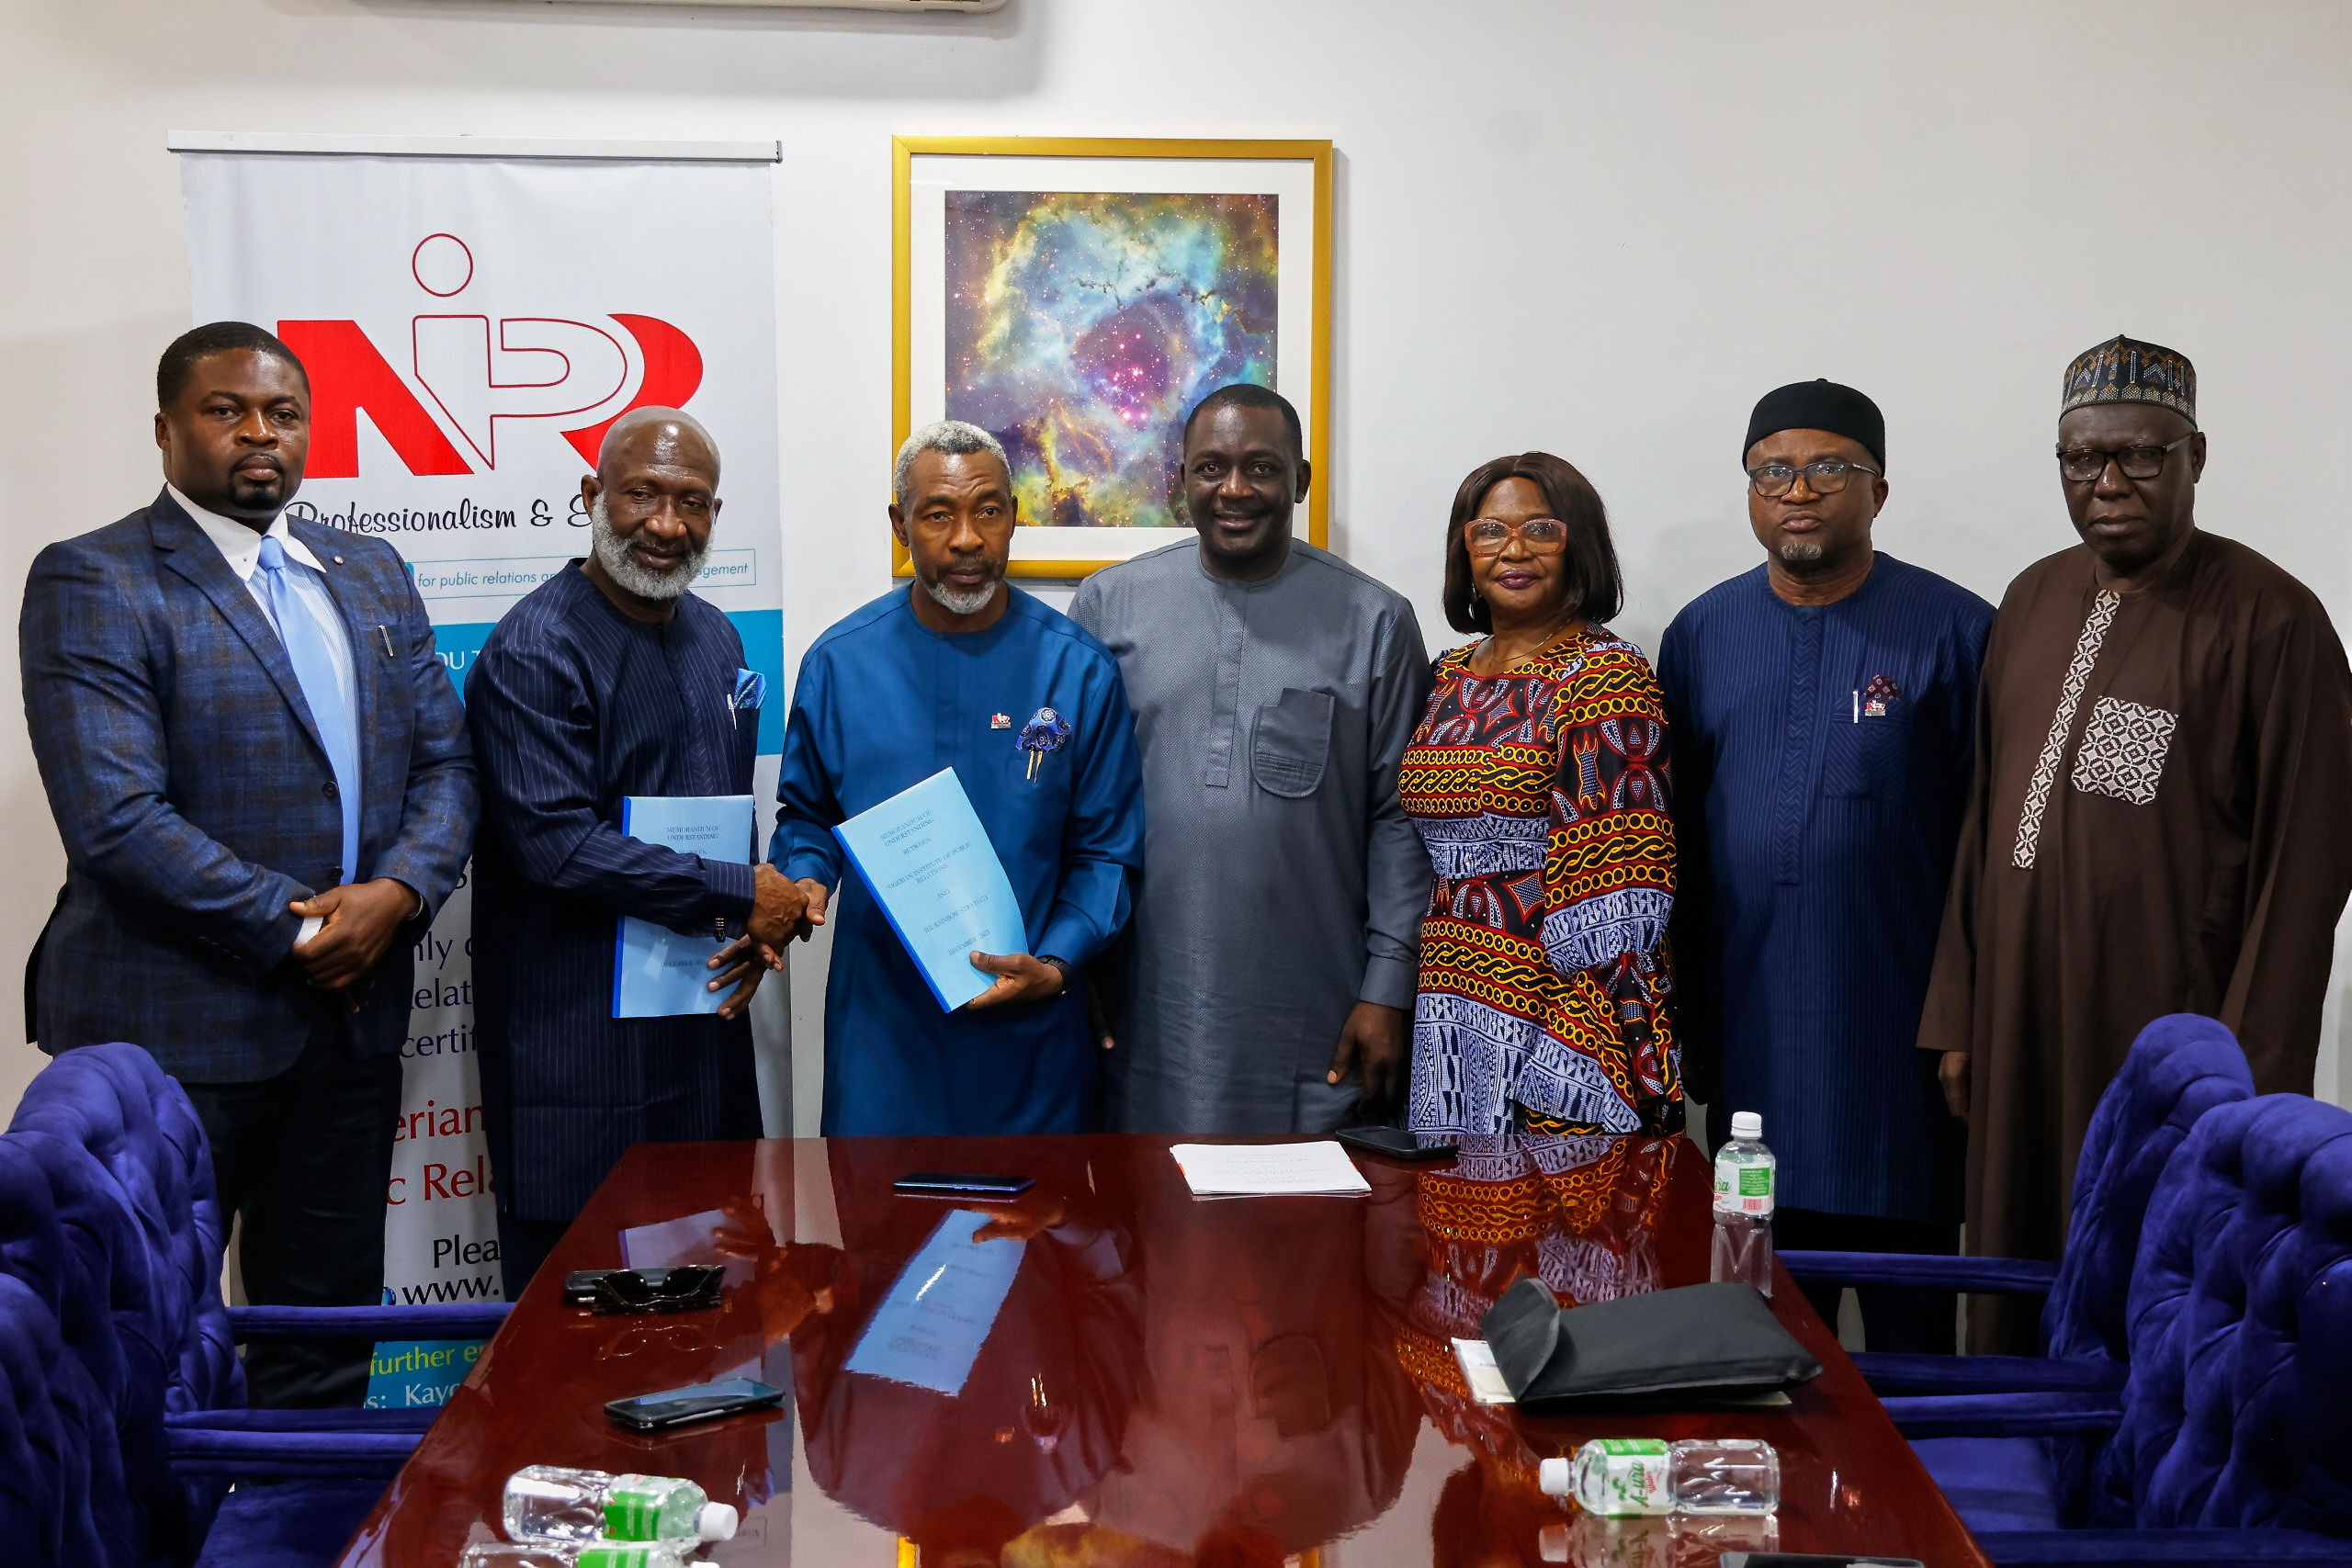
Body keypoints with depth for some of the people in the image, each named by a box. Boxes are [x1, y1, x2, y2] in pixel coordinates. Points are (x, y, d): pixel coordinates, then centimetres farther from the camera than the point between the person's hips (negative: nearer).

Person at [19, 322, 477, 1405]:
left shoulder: (371, 574, 13)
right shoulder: (92, 582, -7)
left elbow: (444, 761, 10)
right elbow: (118, 821, -17)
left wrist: (398, 892, -9)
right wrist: (297, 931, -14)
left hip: (351, 1017, 6)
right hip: (175, 1034, -6)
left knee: (324, 1352, 14)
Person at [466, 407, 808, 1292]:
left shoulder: (714, 637, 13)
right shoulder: (535, 649, -12)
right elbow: (554, 843, -21)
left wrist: (762, 926, 0)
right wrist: (742, 896, -16)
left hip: (704, 1016, 7)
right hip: (577, 1044, -7)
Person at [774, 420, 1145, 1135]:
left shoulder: (1077, 668, -3)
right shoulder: (838, 662, 1)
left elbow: (1108, 849, 0)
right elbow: (806, 815, 13)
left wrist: (1055, 964, -13)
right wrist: (805, 882, -8)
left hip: (1029, 1030, 0)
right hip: (881, 1023, 1)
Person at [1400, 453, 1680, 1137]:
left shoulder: (1606, 677, -9)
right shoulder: (1452, 675, 13)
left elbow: (1612, 910, -15)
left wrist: (1578, 1055, -20)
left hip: (1550, 1017, -7)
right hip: (1445, 1017, 7)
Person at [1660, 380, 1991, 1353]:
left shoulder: (1954, 632, -3)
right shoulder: (1703, 633, 9)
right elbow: (1676, 839, 12)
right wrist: (1679, 1016, 10)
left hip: (1897, 1039, -3)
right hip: (1749, 1038, 3)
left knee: (1908, 1314, 6)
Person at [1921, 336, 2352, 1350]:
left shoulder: (2270, 620, -7)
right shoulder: (2035, 600, 12)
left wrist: (2253, 1081, -13)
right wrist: (1959, 1014, 12)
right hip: (2020, 1034, 6)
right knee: (2011, 1317, 11)